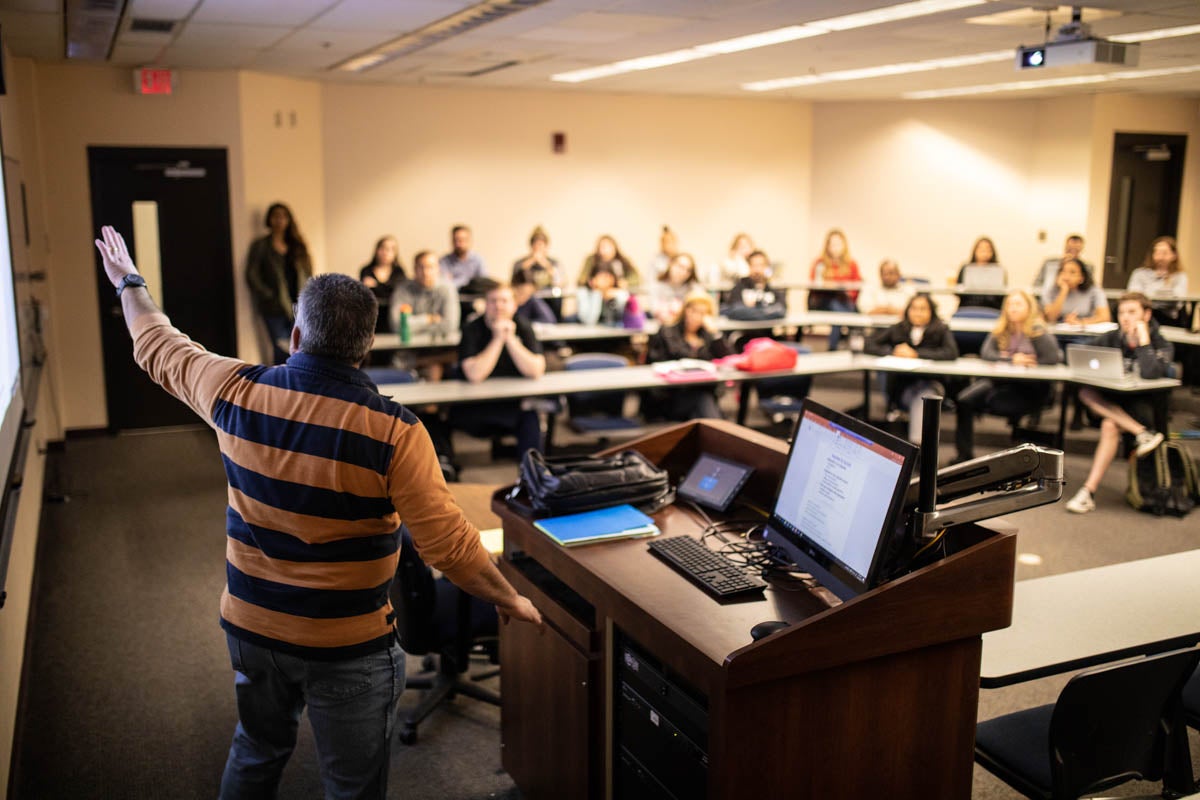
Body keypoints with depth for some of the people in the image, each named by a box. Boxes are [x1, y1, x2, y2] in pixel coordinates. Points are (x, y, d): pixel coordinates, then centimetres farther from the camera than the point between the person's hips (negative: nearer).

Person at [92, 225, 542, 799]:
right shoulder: (392, 431, -23)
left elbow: (159, 349, 10)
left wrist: (128, 283, 29)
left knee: (256, 752, 29)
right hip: (346, 645, -4)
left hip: (250, 625, 5)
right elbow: (449, 545, -21)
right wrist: (510, 601, -4)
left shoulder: (237, 392, -10)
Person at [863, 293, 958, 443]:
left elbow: (952, 353, -17)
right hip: (902, 387, 2)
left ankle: (916, 444, -42)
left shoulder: (941, 331, 1)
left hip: (930, 384, -2)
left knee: (923, 397, -32)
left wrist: (916, 354, -21)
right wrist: (893, 352, -16)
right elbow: (869, 345, 2)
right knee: (920, 402, -29)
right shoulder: (897, 329, 7)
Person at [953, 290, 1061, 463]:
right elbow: (986, 353, -3)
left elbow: (1052, 358, -17)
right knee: (964, 399, -22)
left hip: (1030, 388, -5)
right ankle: (965, 454, -16)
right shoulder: (1001, 330, 12)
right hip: (1001, 381, 5)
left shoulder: (1037, 331, -3)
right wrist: (1011, 359, -17)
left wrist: (1025, 362, -12)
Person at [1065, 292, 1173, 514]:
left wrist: (1142, 338, -18)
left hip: (1141, 408, -4)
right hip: (1111, 405, 5)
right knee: (1086, 392, -27)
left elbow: (1149, 375, -24)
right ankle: (1142, 435, -31)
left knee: (1110, 425, -35)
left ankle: (1089, 491, -37)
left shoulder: (1161, 346, -3)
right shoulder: (1111, 339, 7)